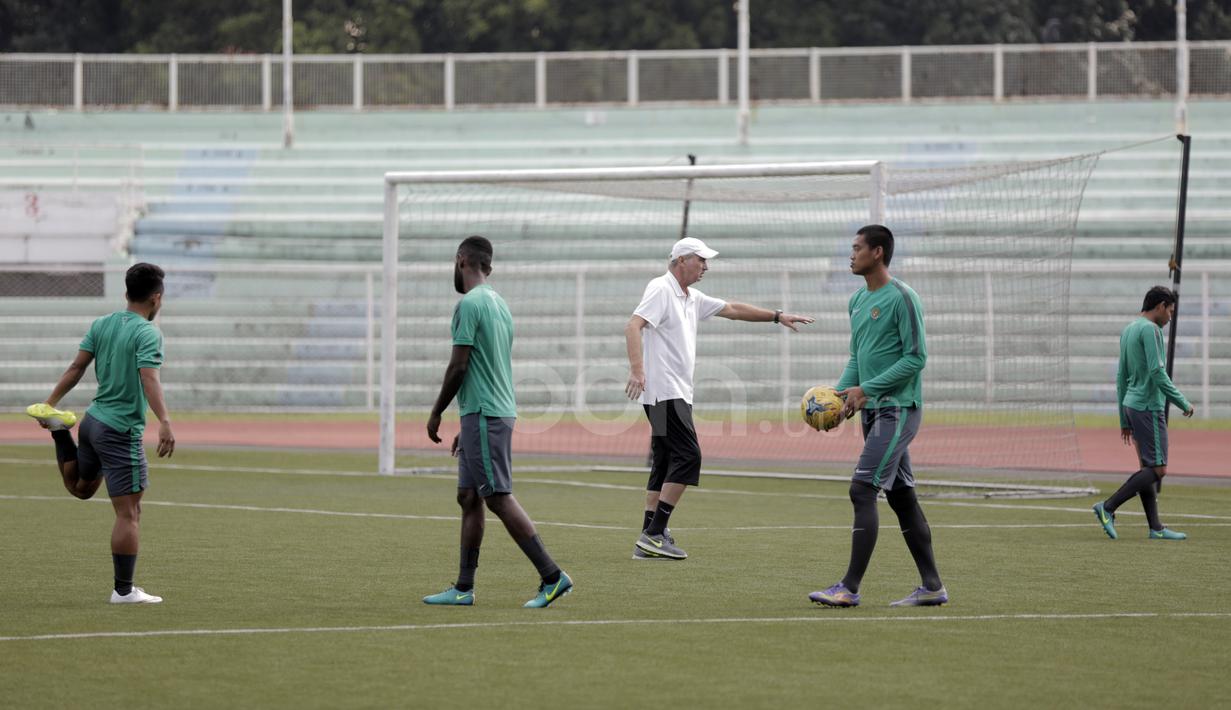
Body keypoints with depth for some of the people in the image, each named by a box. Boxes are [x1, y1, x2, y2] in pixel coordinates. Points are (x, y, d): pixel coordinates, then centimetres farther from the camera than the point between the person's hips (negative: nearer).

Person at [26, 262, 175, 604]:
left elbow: (76, 367, 8)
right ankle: (124, 590, -3)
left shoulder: (102, 325, 6)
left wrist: (51, 403, 15)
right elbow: (149, 379, -29)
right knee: (129, 512, -4)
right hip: (122, 431, -8)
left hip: (93, 420, 8)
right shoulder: (147, 333, -15)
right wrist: (164, 422, -39)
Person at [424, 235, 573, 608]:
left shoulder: (469, 304, -12)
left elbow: (459, 366, -15)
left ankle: (552, 576, -13)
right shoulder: (499, 304, 17)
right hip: (499, 411, 9)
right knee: (468, 497, 11)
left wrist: (436, 413, -3)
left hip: (483, 415, -9)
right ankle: (463, 588, 12)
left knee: (499, 498, -9)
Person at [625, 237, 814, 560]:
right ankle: (654, 534, -16)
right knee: (687, 456, -15)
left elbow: (732, 309, 31)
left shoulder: (693, 298, 20)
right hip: (663, 391, -10)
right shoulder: (661, 290, -9)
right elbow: (633, 326, -22)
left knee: (665, 463, 8)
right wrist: (637, 370, -35)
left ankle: (648, 540, 7)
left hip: (677, 394, 10)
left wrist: (777, 316, 31)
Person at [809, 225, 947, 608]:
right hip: (874, 412, 9)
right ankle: (932, 586, 14)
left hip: (897, 409, -9)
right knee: (901, 496, 10)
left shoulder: (901, 298, -13)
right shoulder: (858, 301, 15)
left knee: (862, 490, -14)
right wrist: (840, 393, 4)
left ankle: (850, 587, -16)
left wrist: (866, 389, -18)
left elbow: (916, 357, -16)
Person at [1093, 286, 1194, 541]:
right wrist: (1183, 404, -12)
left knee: (1148, 467, 9)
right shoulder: (1149, 330, -13)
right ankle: (1108, 508, -12)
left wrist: (1125, 421, 20)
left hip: (1131, 405, 10)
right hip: (1149, 407, -10)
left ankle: (1156, 528, 7)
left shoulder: (1128, 331, 15)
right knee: (1158, 469, -8)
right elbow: (1157, 372, -20)